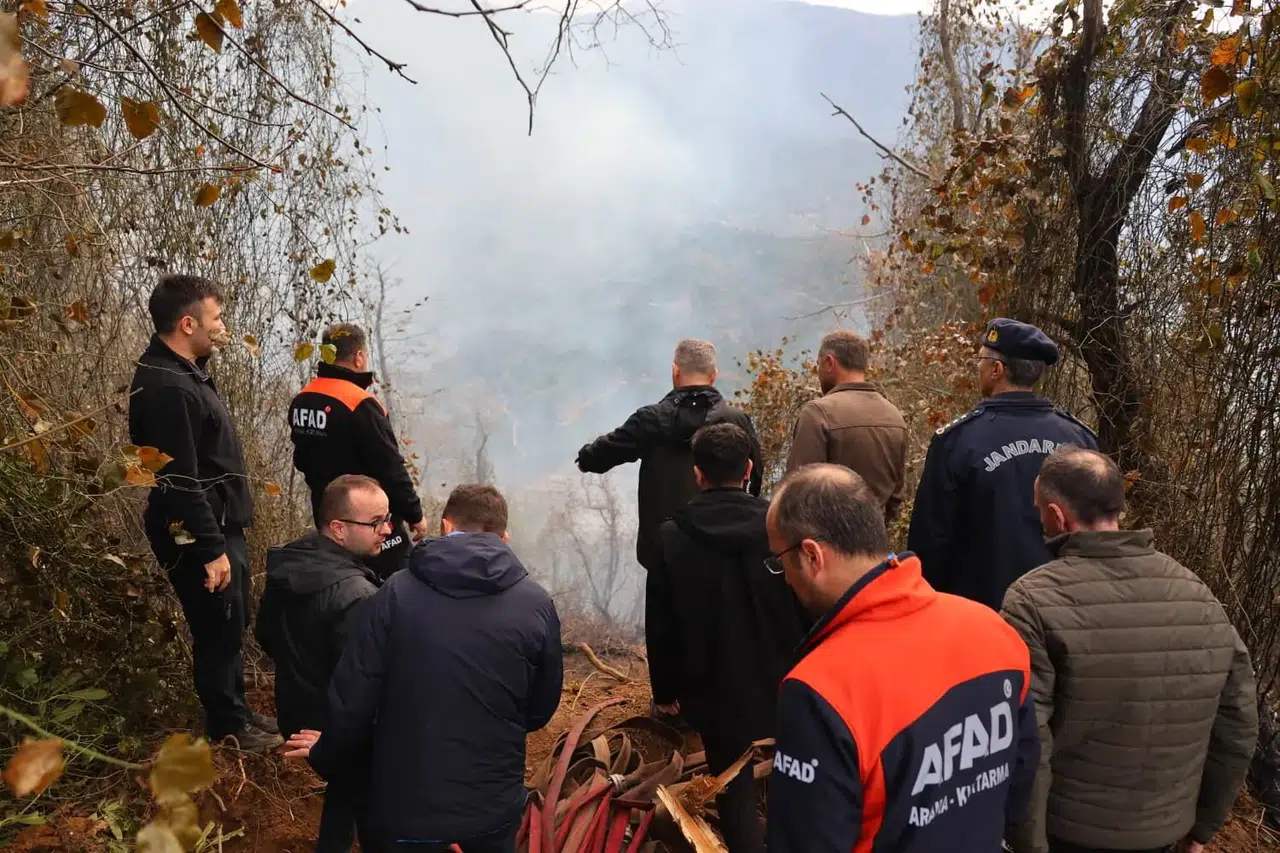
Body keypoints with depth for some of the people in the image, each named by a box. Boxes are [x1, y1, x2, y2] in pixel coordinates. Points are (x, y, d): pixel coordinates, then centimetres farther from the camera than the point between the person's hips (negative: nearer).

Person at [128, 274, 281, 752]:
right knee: (219, 629, 4)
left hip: (219, 526, 10)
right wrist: (211, 549, -23)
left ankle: (237, 711, 34)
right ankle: (228, 728, 20)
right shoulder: (167, 388, -23)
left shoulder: (181, 373, 10)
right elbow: (180, 482, -26)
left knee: (232, 625, 19)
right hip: (197, 534, -10)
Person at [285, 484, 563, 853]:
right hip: (495, 800, 2)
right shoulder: (537, 604, -8)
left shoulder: (396, 592, -10)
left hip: (407, 801, -1)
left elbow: (353, 695, -9)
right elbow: (540, 710, 3)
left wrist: (328, 756, 12)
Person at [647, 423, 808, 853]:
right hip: (781, 683, 2)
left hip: (716, 689, -2)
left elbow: (660, 626, -7)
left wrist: (666, 690, 5)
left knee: (734, 793, 13)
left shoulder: (672, 537, -13)